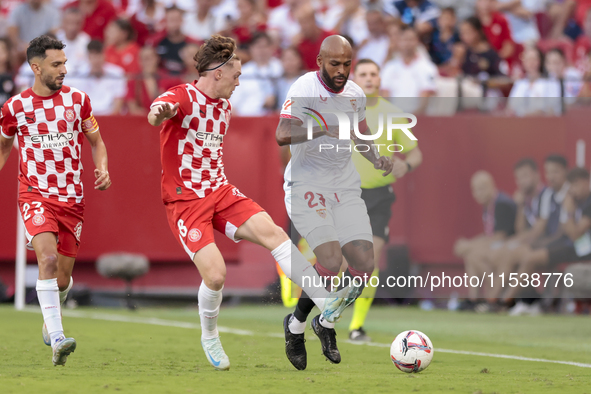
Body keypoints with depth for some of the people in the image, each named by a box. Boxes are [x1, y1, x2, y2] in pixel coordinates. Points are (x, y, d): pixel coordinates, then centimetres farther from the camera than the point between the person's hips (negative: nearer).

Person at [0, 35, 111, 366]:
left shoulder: (78, 100, 2)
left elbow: (96, 141, 13)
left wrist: (103, 169, -6)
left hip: (72, 198, 2)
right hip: (35, 195, -2)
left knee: (63, 277, 7)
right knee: (48, 256, -26)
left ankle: (51, 316, 42)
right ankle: (57, 340, -30)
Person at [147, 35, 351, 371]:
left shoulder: (225, 107, 14)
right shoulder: (182, 97, -11)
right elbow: (156, 114, -35)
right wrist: (159, 113, -58)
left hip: (220, 192, 6)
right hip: (185, 201, -6)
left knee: (271, 231, -19)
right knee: (215, 274, -20)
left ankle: (327, 303, -25)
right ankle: (209, 338, 9)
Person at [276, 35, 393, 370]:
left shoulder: (355, 93, 8)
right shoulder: (305, 88, -13)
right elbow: (282, 135, -27)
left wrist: (377, 157, 5)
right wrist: (324, 129, -39)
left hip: (345, 185, 6)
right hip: (307, 186, -6)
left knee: (364, 263, -5)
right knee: (331, 259, -22)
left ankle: (327, 323, 20)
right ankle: (297, 324, 3)